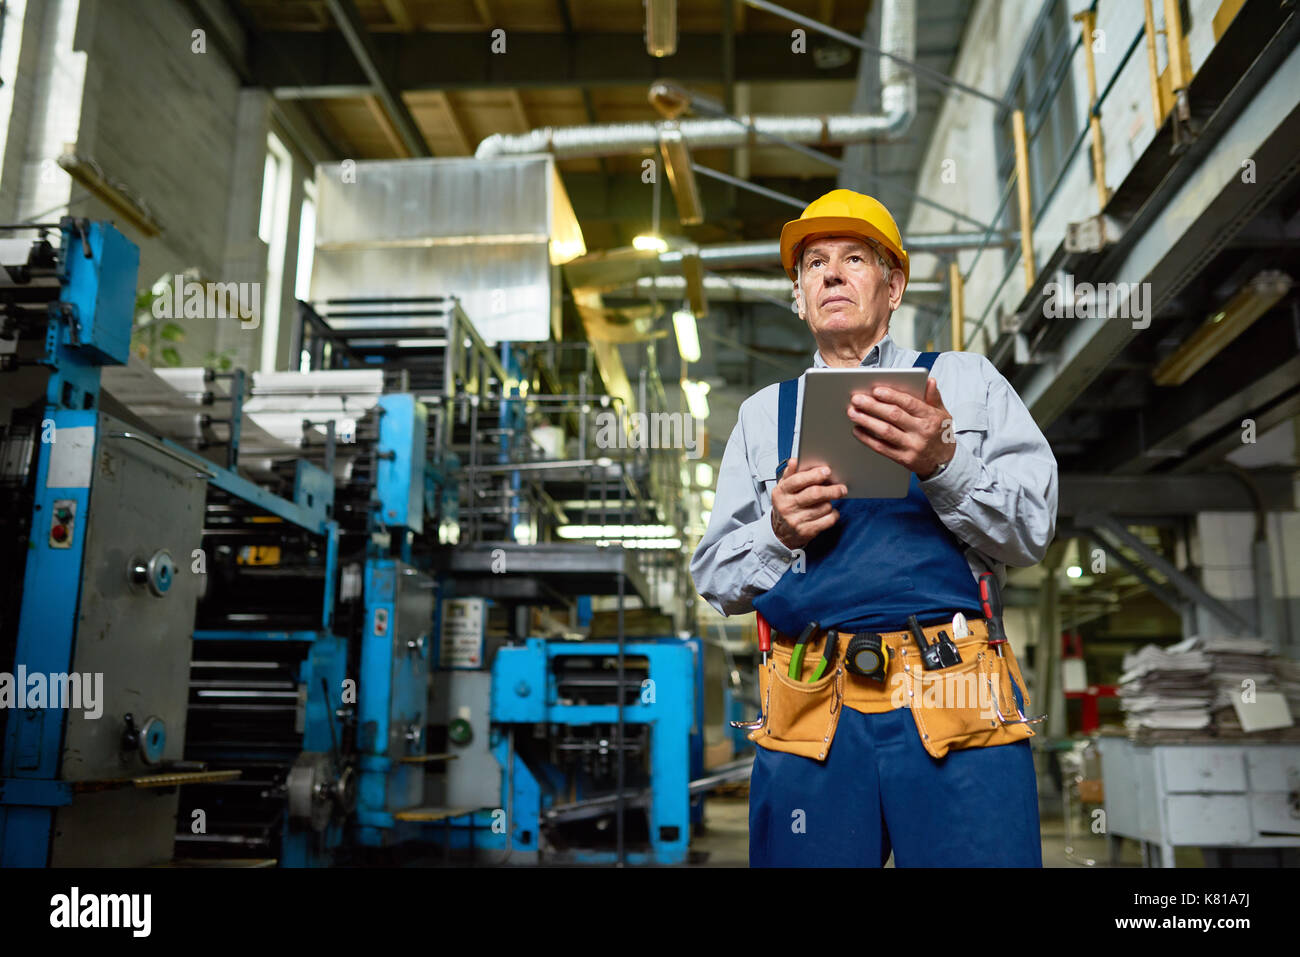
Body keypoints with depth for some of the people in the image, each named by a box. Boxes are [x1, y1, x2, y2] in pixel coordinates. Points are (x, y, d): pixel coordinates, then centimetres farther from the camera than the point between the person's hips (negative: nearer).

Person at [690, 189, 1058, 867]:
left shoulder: (966, 380, 13)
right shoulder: (764, 413, 17)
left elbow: (1031, 531, 3)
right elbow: (713, 579, 14)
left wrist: (943, 462, -14)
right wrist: (778, 533, -7)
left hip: (956, 707, -1)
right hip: (810, 711, 1)